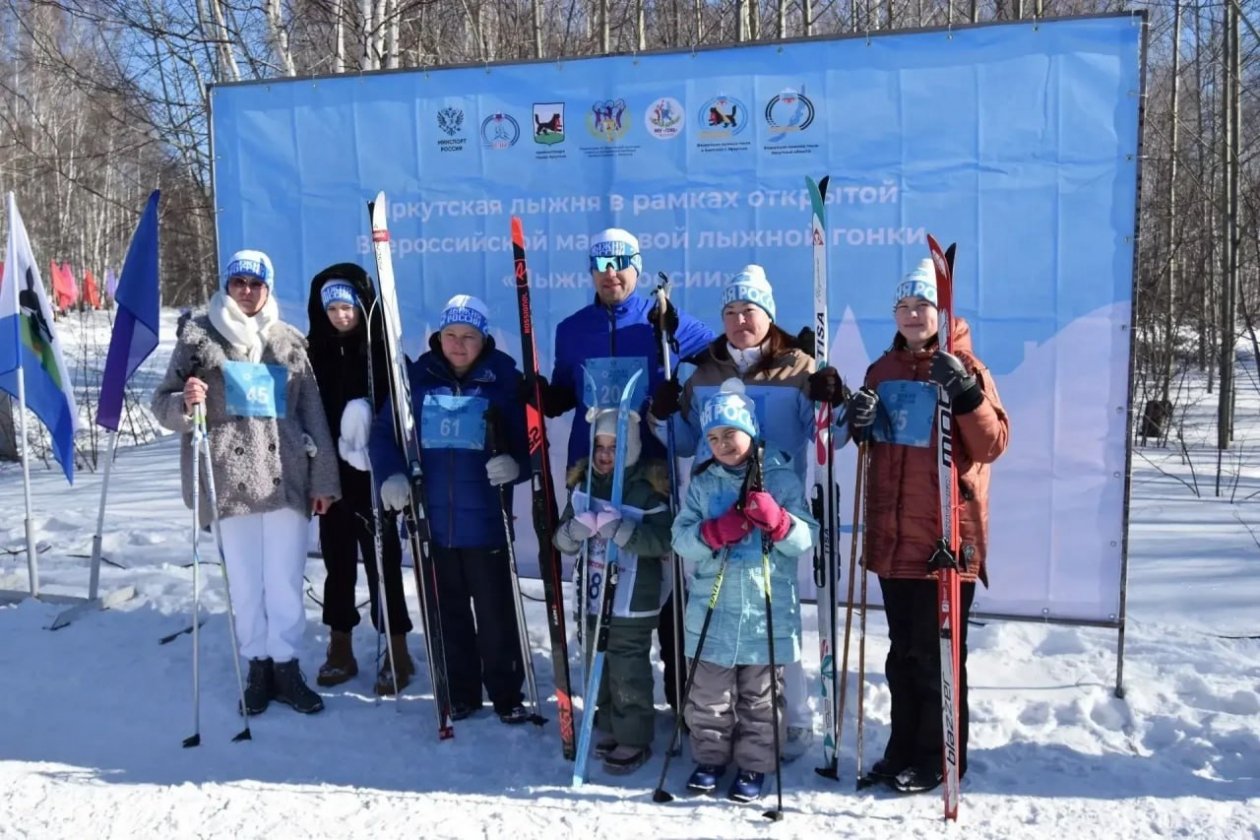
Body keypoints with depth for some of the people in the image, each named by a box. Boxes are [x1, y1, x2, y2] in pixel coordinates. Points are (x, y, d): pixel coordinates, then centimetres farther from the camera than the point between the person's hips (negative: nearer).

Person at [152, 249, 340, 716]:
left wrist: (323, 479, 5)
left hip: (285, 477, 1)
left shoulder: (289, 341, 10)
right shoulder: (200, 335, 6)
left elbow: (312, 413, 10)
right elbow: (164, 405, 7)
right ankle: (258, 665, 20)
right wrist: (186, 402, -17)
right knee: (244, 579, 5)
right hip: (229, 478, -1)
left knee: (286, 579, 2)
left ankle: (286, 665, 16)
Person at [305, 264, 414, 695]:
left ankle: (397, 650, 13)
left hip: (373, 471, -4)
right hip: (331, 470, 4)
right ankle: (340, 649, 25)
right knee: (337, 558, 12)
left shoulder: (382, 350, -5)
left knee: (381, 557, 2)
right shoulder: (316, 351, 7)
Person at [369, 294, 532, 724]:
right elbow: (384, 431, 4)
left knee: (496, 614, 5)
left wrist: (515, 462, -25)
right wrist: (390, 474, -13)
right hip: (431, 522, 3)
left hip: (485, 522, -2)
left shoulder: (504, 380, -4)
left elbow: (530, 439, -4)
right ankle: (460, 693, 29)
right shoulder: (417, 377, 1)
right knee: (448, 613, 14)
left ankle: (507, 694, 21)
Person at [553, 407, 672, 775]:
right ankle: (612, 730, 33)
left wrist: (619, 529, -31)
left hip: (634, 601, -6)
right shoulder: (583, 484, 5)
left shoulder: (648, 489, -11)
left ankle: (635, 740, 16)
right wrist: (576, 529, -18)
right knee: (598, 667, 16)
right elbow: (563, 540, 5)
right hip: (592, 597, 6)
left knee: (629, 672, 0)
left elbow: (661, 541, -20)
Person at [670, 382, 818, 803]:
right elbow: (681, 538, -2)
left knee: (760, 699, 12)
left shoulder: (782, 478, -3)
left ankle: (754, 765, 27)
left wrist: (777, 520, -25)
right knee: (709, 697, 14)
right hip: (713, 611, 2)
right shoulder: (702, 483, 4)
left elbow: (807, 539, -6)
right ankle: (709, 757, 32)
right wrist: (714, 532, -20)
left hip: (768, 613, -2)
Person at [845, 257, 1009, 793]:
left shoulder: (964, 367, -5)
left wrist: (967, 395, -27)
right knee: (903, 650, 15)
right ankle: (904, 750, 28)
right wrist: (859, 423, -1)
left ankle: (939, 760, 18)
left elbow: (993, 444, -13)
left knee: (936, 654, 3)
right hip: (894, 534, 6)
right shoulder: (884, 370, 11)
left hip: (946, 535, -6)